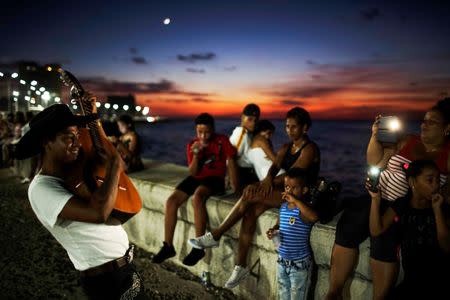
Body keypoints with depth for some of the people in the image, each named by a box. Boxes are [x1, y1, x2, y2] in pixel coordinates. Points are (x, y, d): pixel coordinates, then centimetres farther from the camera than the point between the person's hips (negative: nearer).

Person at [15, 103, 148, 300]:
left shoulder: (71, 170, 3)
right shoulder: (41, 189, -23)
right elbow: (98, 212, -38)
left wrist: (87, 110, 11)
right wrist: (115, 165, -25)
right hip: (106, 278, -8)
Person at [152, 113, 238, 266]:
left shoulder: (222, 140, -6)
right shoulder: (192, 144, 4)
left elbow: (231, 161, -11)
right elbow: (193, 173, 0)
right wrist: (195, 154, -17)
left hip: (215, 178, -5)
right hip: (197, 178, 5)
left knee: (197, 197, -36)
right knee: (171, 201, -13)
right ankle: (168, 246, -3)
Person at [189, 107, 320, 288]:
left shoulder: (310, 149, -6)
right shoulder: (286, 148, 16)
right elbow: (274, 167, 0)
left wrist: (265, 183, -19)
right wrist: (269, 179, -23)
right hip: (283, 191, 7)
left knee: (250, 194, -25)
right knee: (250, 211, -21)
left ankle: (215, 236, -15)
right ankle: (241, 266, -16)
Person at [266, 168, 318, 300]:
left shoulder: (303, 210, -21)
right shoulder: (283, 206, 0)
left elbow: (314, 217, -45)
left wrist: (295, 200, -40)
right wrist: (273, 231, -7)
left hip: (300, 264, -7)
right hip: (282, 261, 7)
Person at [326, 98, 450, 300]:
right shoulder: (408, 141, 13)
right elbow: (375, 162, 14)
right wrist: (375, 136, 5)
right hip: (378, 197, 4)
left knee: (384, 243, -23)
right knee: (346, 229, -8)